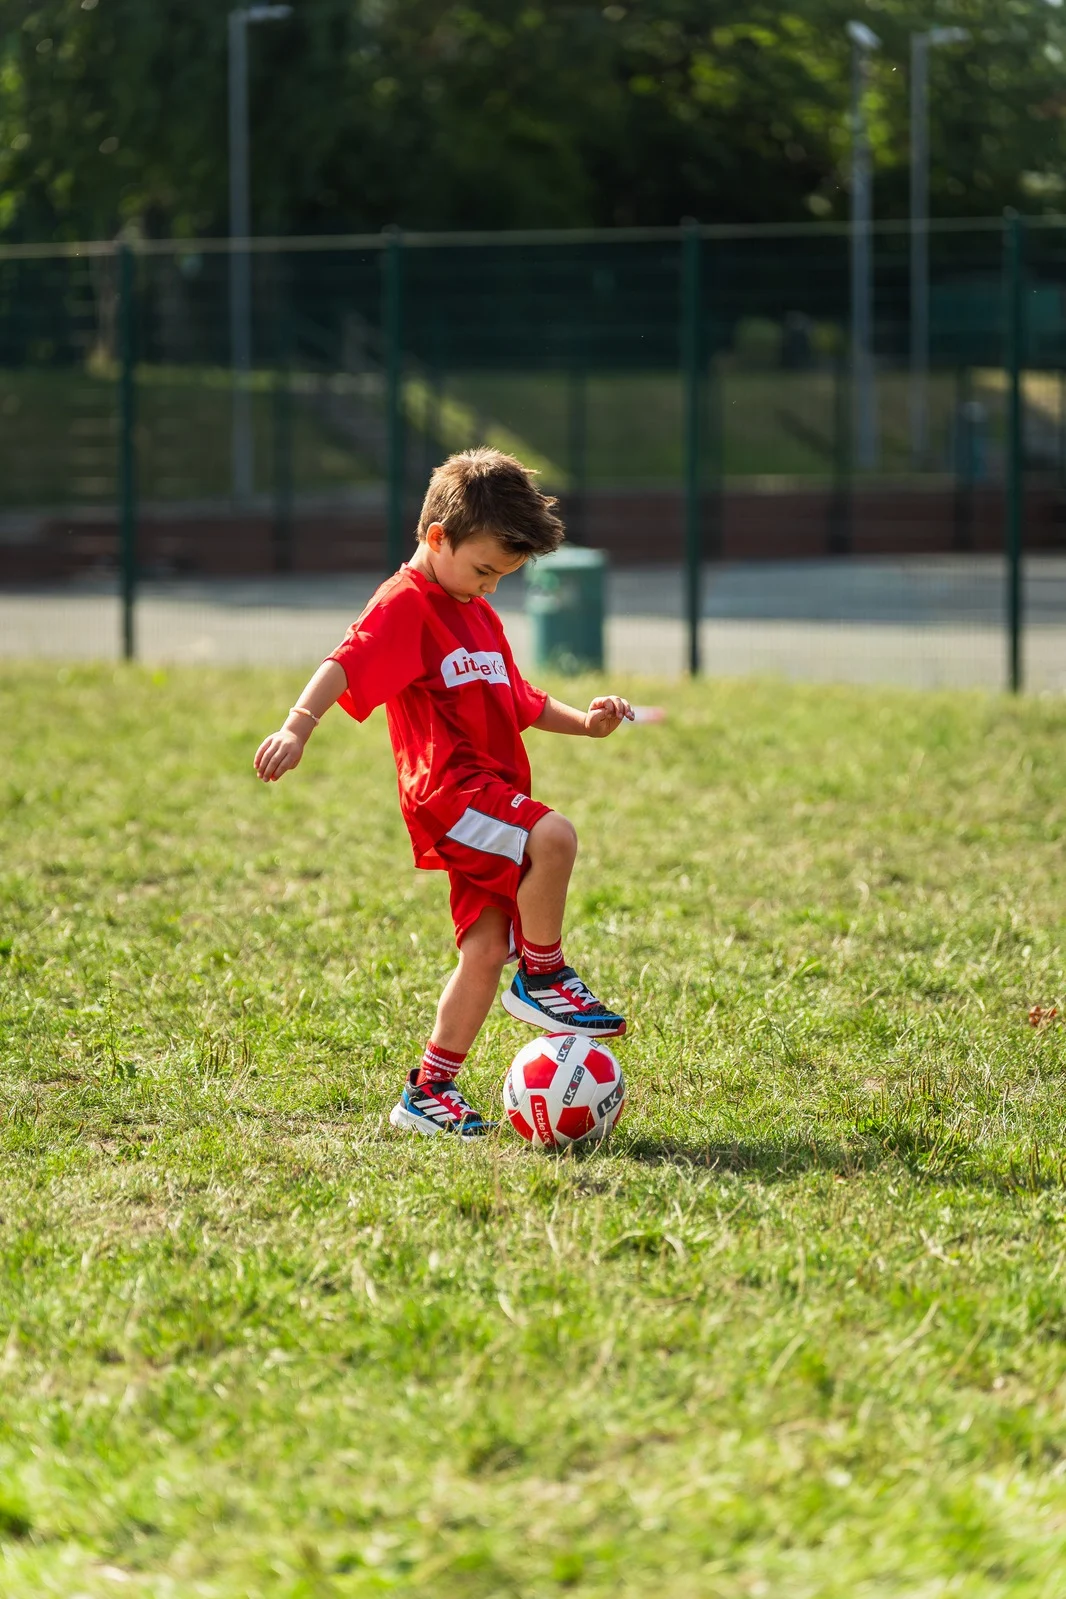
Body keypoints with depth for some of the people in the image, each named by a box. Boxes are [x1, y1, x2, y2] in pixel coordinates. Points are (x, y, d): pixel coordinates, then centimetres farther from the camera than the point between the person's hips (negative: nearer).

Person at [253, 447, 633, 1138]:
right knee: (553, 837, -32)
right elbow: (348, 664, -22)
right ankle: (544, 975, -13)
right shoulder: (406, 604, -6)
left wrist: (583, 721, 19)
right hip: (448, 788, -9)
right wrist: (298, 726, -38)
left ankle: (432, 1089, 13)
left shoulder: (479, 614, 24)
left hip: (489, 801, 9)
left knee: (487, 949, 4)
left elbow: (517, 698, 34)